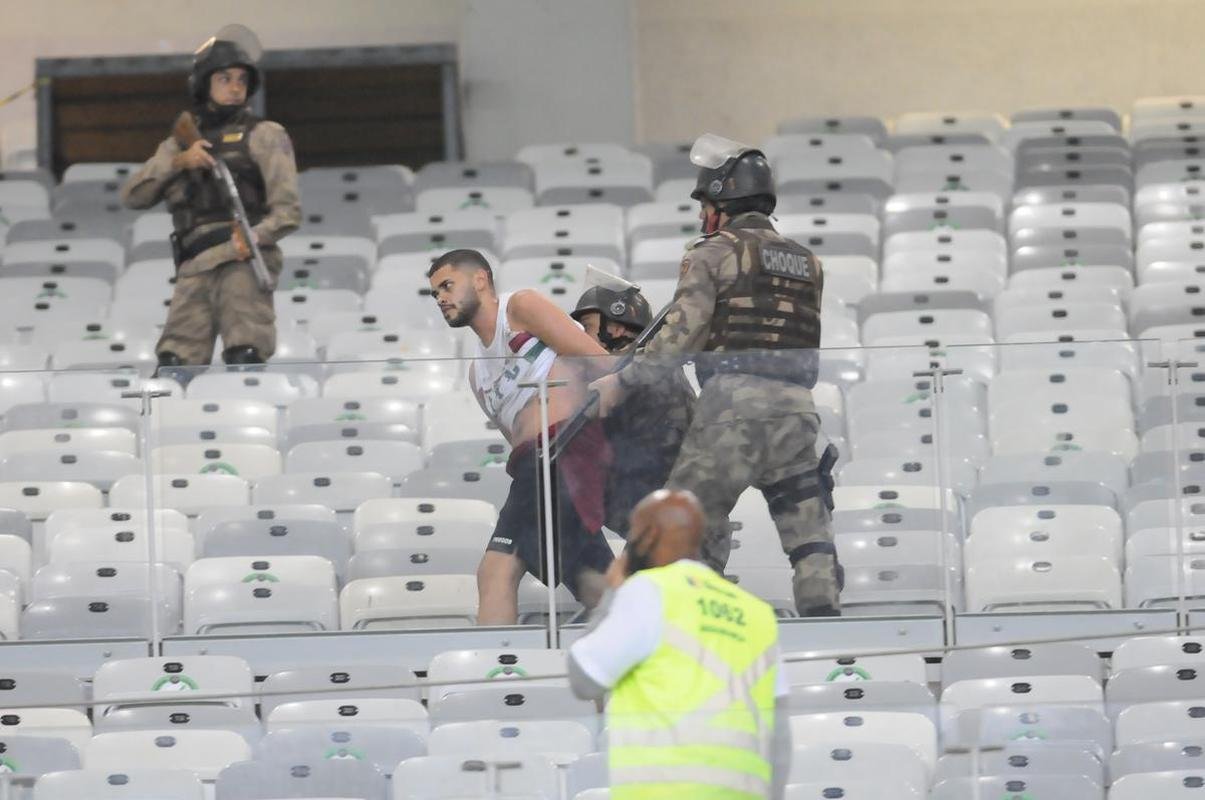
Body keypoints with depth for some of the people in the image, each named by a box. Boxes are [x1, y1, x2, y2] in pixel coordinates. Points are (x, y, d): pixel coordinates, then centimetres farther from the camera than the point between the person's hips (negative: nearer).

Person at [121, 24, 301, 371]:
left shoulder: (262, 135, 14)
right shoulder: (179, 143, 28)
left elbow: (288, 211, 4)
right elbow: (132, 195, 16)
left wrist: (253, 238, -17)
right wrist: (177, 161, 0)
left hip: (242, 261, -4)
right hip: (194, 268, 4)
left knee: (244, 359, -22)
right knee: (174, 366, -8)